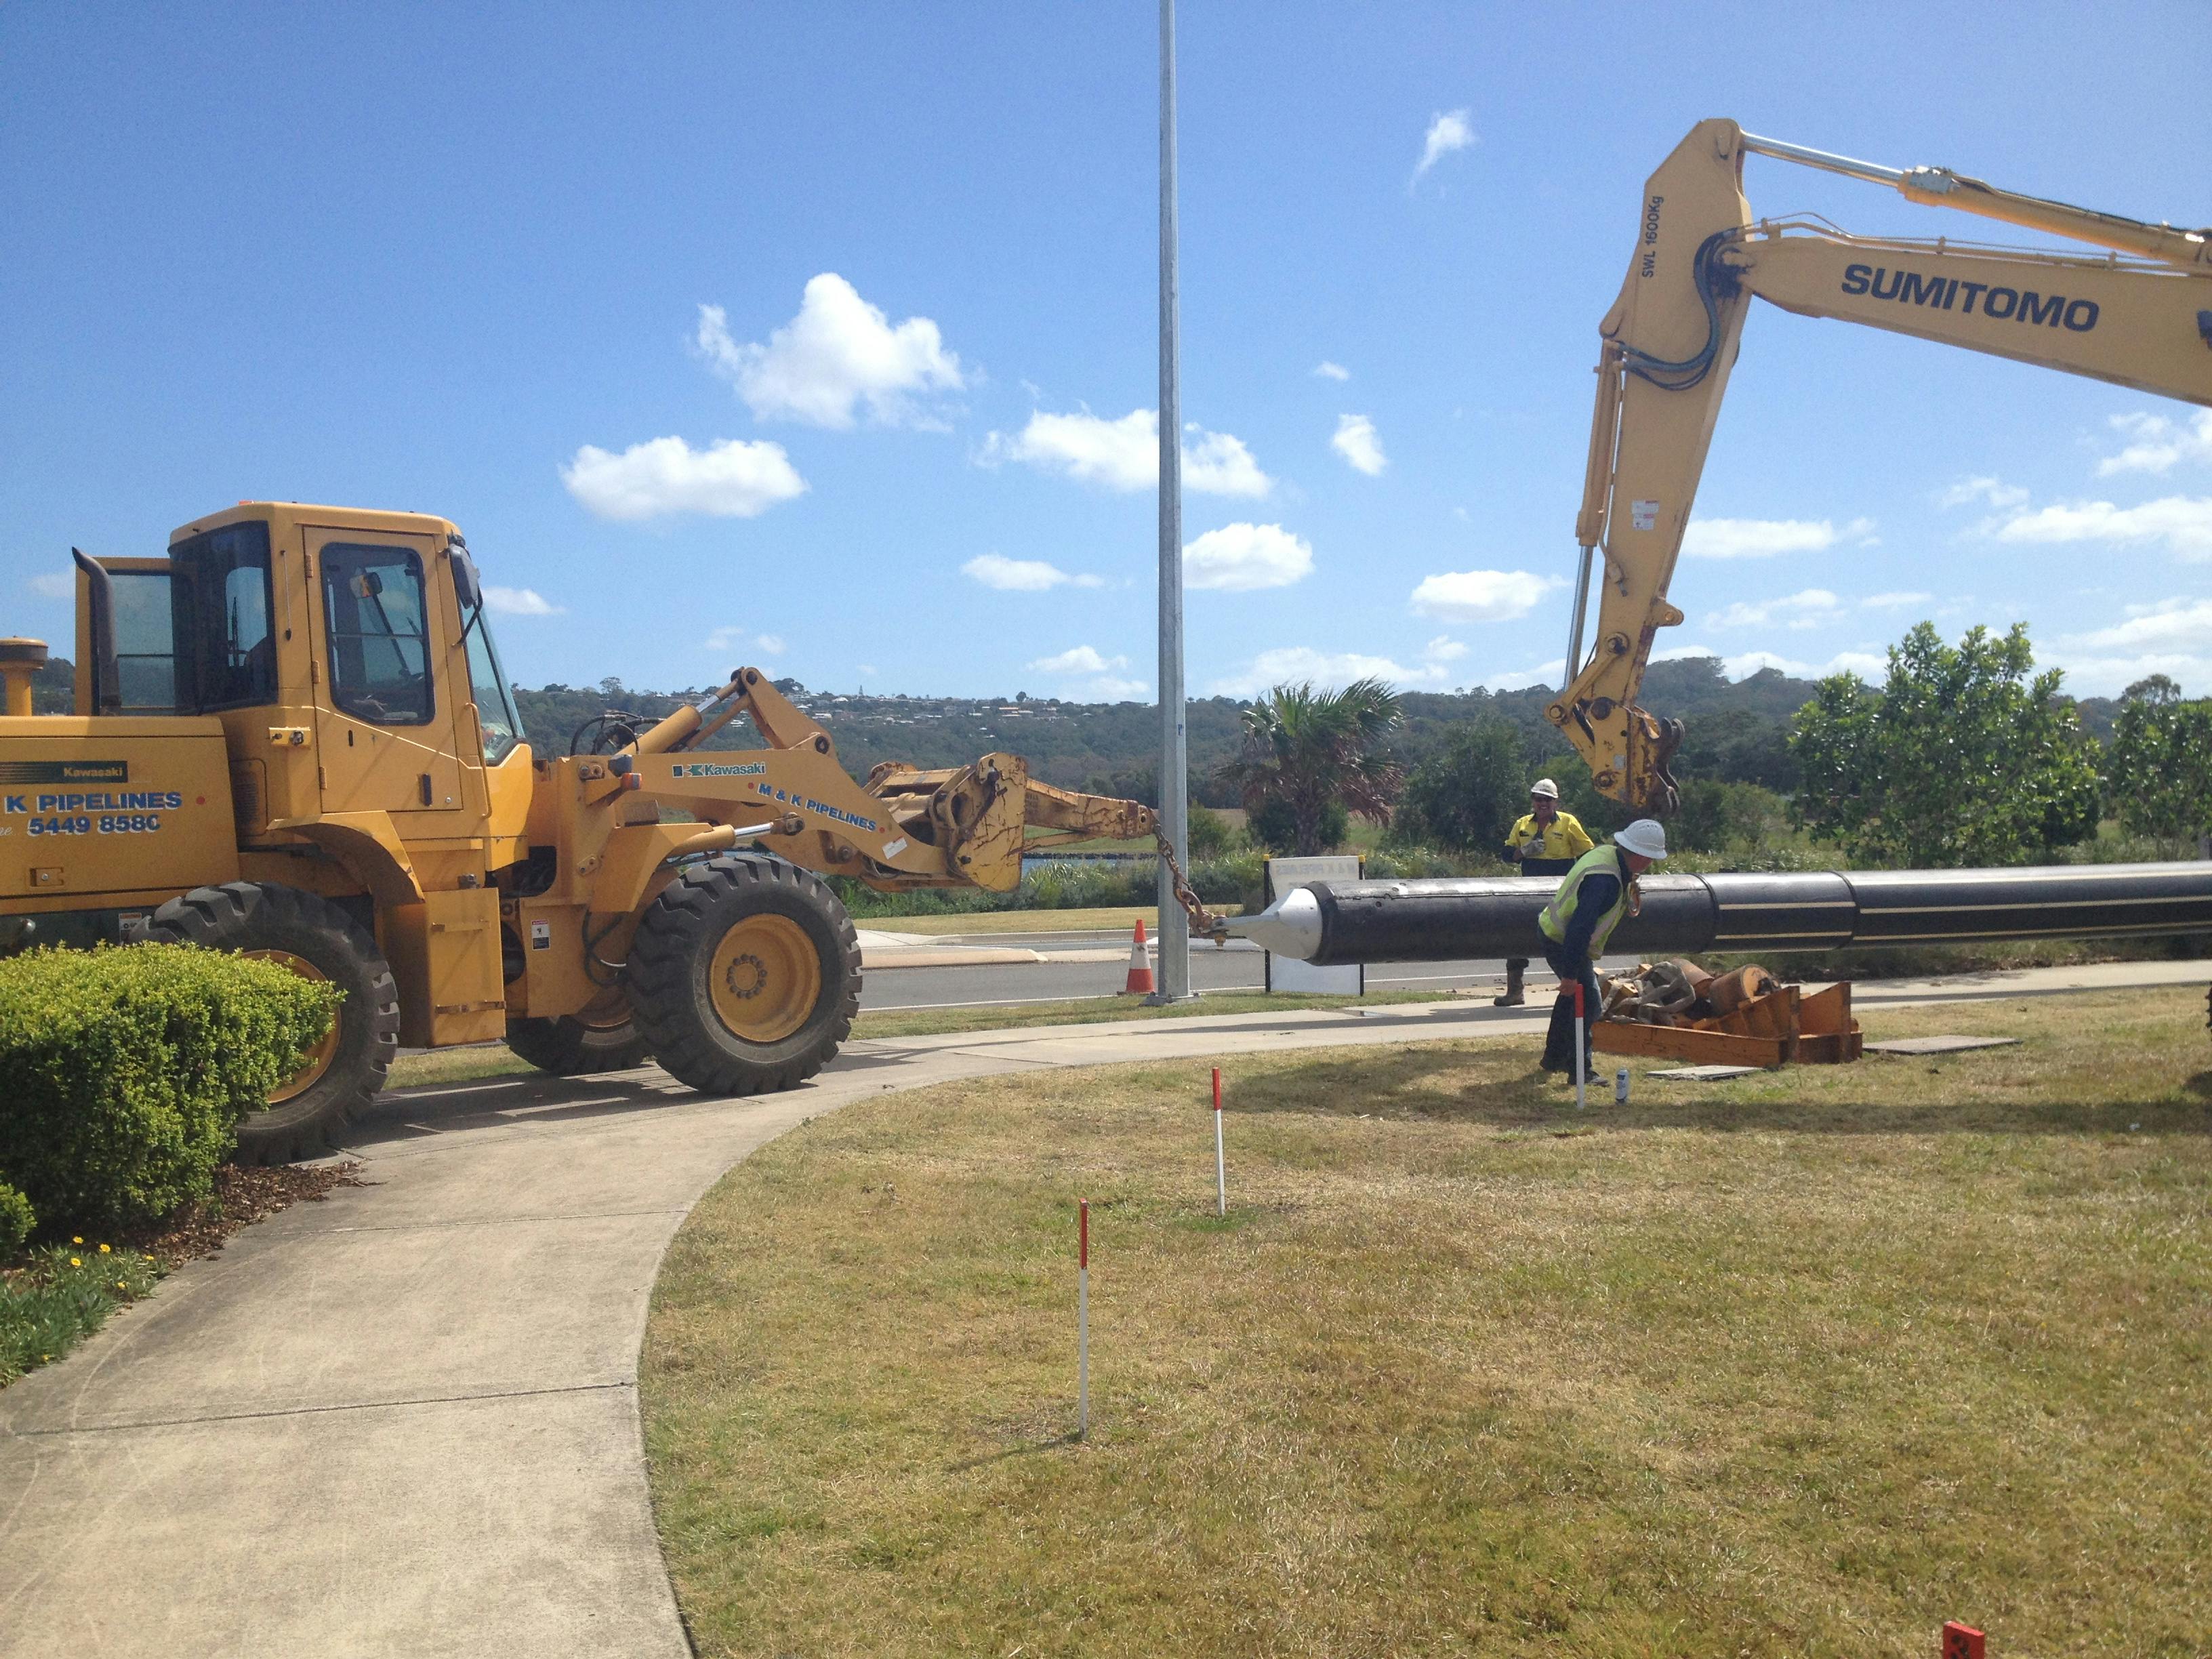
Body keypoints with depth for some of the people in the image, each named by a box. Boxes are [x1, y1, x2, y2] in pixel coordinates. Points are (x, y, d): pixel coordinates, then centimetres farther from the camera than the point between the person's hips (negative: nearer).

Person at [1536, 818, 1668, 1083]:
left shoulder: (1608, 853, -3)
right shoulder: (1606, 881, -33)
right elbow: (1581, 927, -35)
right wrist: (1570, 973, -32)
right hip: (1563, 943, -11)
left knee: (1572, 996, 24)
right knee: (1588, 1003, -8)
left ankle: (1554, 1058, 37)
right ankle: (1579, 1070, -1)